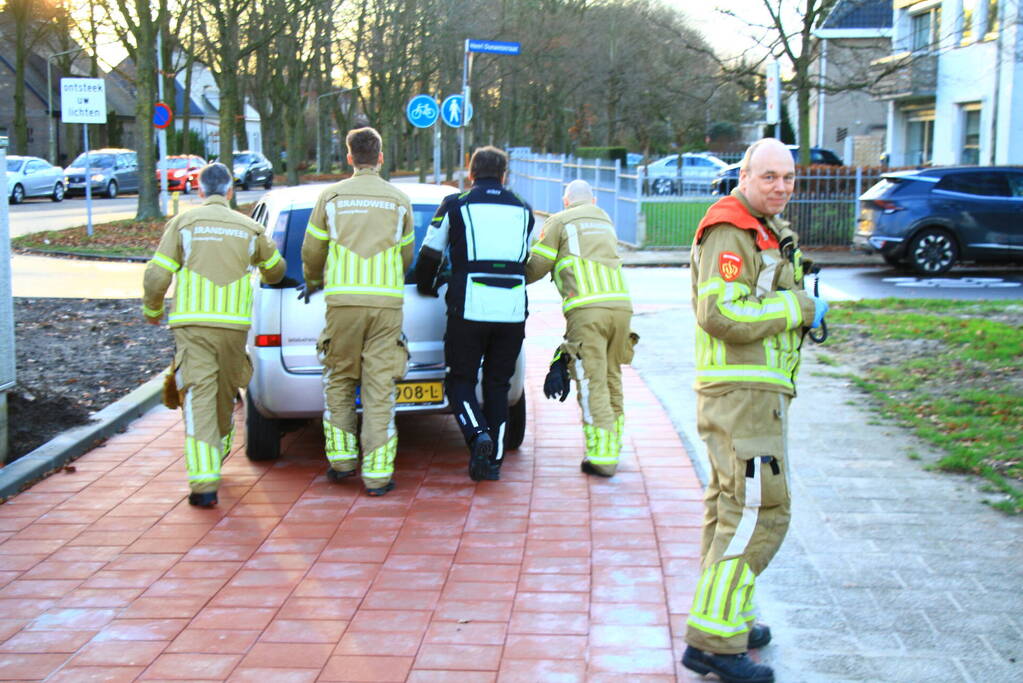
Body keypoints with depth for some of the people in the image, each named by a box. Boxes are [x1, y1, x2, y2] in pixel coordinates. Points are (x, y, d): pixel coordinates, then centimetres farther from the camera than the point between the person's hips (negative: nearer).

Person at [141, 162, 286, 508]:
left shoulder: (183, 223, 2)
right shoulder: (250, 228, 9)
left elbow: (156, 276, -3)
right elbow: (275, 268, 25)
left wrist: (152, 311, 14)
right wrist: (267, 279, 49)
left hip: (192, 324, -2)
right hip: (234, 324, 2)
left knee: (199, 396, -7)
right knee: (225, 394, 20)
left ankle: (204, 483, -16)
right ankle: (218, 451, 40)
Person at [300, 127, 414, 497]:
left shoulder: (331, 196, 5)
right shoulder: (399, 200, 8)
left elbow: (312, 251, 11)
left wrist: (313, 282, 32)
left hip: (343, 299, 0)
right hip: (387, 301, 1)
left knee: (339, 381, 15)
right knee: (380, 386, 0)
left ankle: (341, 458, 15)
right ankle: (377, 473, -1)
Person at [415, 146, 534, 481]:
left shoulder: (455, 205, 5)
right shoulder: (523, 210, 15)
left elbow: (430, 256, 11)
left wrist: (426, 287, 29)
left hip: (469, 310, -3)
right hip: (513, 312, 3)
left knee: (460, 379, 8)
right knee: (498, 384, 12)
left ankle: (478, 436, -16)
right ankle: (494, 458, 10)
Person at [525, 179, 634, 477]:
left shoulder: (560, 222, 10)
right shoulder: (606, 223, 27)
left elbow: (536, 266, 7)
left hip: (587, 308, -5)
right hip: (620, 304, 5)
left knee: (592, 385, -5)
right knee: (612, 380, 14)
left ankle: (601, 457, -6)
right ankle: (612, 448, 18)